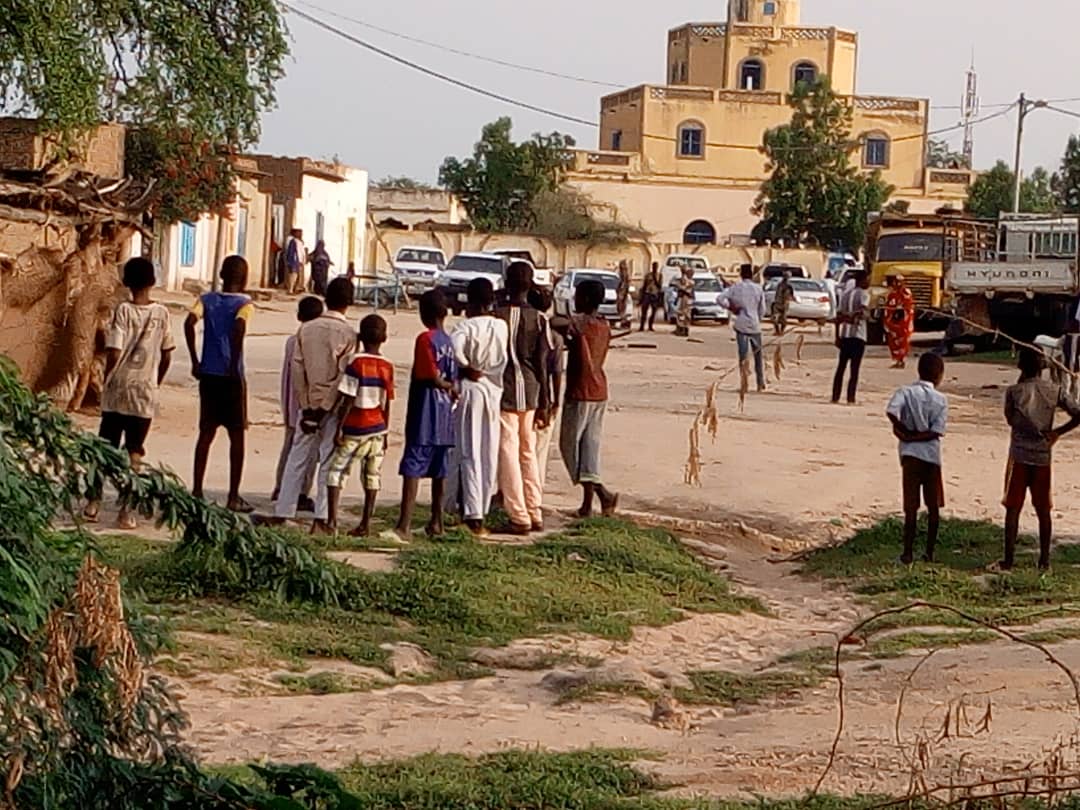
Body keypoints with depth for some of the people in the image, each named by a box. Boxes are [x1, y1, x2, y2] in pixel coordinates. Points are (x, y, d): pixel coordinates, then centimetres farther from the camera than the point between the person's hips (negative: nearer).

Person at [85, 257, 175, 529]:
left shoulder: (123, 310, -9)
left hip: (117, 391, -1)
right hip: (145, 394, 1)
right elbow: (167, 355, 4)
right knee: (134, 452, 4)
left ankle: (95, 501, 15)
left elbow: (113, 354, -12)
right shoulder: (161, 313, -1)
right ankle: (126, 510, 3)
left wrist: (107, 383, 4)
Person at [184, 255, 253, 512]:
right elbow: (239, 327, -25)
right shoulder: (245, 304, -5)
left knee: (206, 432, 13)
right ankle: (234, 496, 5)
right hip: (231, 376, -4)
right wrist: (234, 365, -17)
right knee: (237, 435, 4)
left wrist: (195, 361, -4)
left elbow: (189, 322, -10)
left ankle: (197, 491, 12)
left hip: (208, 374, 4)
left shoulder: (207, 300, 7)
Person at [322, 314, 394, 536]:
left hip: (355, 429, -4)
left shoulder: (356, 363, -11)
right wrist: (384, 432, 14)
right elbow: (387, 404, 6)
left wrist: (339, 428, -8)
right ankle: (366, 524, 8)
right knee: (372, 475, 7)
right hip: (377, 428, 4)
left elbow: (348, 399, -14)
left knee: (335, 470, 2)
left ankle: (331, 521, -6)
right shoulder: (387, 367, 3)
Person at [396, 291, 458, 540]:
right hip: (444, 415, 8)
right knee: (439, 470, 14)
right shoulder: (449, 342, 11)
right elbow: (452, 379, 10)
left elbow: (432, 377, -15)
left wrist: (445, 386, 0)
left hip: (425, 415, -8)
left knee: (412, 468, -10)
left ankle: (405, 525, -17)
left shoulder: (425, 339, -12)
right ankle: (436, 522, 20)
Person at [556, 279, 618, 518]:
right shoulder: (604, 327, 11)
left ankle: (603, 493, -10)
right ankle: (587, 503, 5)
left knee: (570, 444, 1)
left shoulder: (580, 322, -14)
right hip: (599, 392, 7)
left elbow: (556, 325, -29)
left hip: (580, 393, -7)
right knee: (590, 446, 8)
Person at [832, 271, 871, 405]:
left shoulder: (845, 293, 14)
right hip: (858, 335, -6)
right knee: (854, 369, -4)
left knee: (841, 367, 13)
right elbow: (863, 309, -27)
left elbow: (838, 316, 15)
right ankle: (851, 399, -8)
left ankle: (835, 397, 13)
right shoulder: (863, 295, -5)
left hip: (844, 335, 6)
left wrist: (837, 336, 18)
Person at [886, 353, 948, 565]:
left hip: (911, 454, -1)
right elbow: (937, 432, -9)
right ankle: (929, 553, 13)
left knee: (911, 507, 2)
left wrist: (906, 432, -7)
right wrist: (913, 437, -4)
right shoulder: (941, 400, 0)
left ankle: (908, 553, 0)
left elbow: (891, 412, -21)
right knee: (934, 507, 11)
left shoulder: (906, 392, -3)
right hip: (932, 455, 1)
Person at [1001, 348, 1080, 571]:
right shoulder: (1055, 391, -2)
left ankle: (1009, 559, 0)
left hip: (1019, 455, -2)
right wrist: (1058, 432, 5)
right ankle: (1044, 559, 14)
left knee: (1013, 508, 3)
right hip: (1043, 456, 2)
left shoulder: (1014, 392, -7)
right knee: (1044, 510, 11)